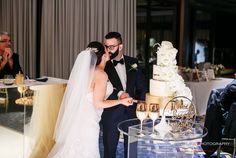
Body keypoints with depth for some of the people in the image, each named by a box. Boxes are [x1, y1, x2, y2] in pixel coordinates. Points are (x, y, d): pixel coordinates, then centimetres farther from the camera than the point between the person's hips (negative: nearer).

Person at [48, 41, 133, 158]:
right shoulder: (101, 74, -18)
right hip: (88, 120, -8)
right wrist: (121, 101, -9)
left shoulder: (88, 70, 7)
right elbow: (98, 103, -18)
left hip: (79, 117, 8)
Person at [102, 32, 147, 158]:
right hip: (111, 113, -3)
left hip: (131, 111, 3)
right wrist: (119, 93, -24)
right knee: (109, 147, 9)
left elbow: (141, 86, 10)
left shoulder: (133, 62, 3)